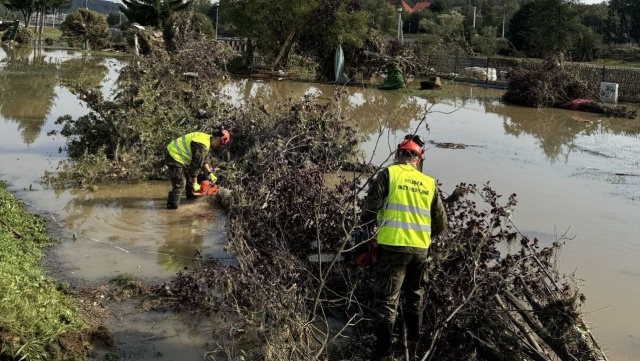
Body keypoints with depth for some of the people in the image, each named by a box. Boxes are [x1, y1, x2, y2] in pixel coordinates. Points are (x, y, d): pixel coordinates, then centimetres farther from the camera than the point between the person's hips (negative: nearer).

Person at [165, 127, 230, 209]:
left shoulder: (205, 138, 7)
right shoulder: (202, 146, -24)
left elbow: (201, 160, 17)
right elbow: (195, 165, -19)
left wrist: (210, 174, 17)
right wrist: (194, 183, -9)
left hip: (173, 152, 10)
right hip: (174, 157, -10)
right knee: (180, 184, -6)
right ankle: (172, 205, 1)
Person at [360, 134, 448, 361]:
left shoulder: (389, 174, -3)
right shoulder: (429, 183, 8)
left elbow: (371, 207, -9)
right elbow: (441, 223, 11)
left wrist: (368, 228, 9)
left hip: (393, 246, -4)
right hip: (420, 249, 4)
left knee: (387, 300, 1)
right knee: (415, 298, 20)